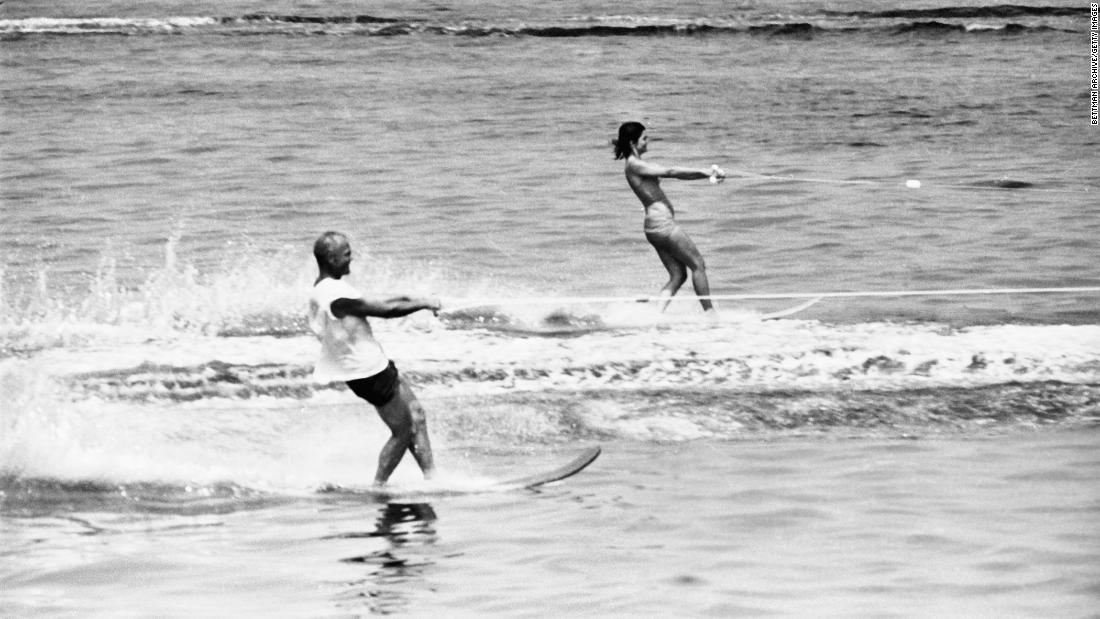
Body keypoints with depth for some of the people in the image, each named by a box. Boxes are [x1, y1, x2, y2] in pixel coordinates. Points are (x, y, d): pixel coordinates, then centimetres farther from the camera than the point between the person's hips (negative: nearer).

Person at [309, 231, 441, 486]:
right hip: (369, 373, -11)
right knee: (402, 431, 1)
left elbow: (372, 302, 13)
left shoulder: (323, 290, 6)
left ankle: (430, 475, 22)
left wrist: (411, 300, 6)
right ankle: (378, 485, 11)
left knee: (415, 414, 16)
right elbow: (385, 310, -21)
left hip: (376, 364, 11)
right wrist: (423, 304, -7)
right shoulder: (336, 295, -26)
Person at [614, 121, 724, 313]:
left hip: (656, 225, 9)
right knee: (698, 264, -1)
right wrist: (702, 172, -16)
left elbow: (671, 173, 12)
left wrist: (707, 174, 2)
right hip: (662, 222, -9)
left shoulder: (641, 164, 18)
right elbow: (669, 172, -18)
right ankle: (709, 312, 2)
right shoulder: (634, 165, -10)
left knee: (678, 276, 7)